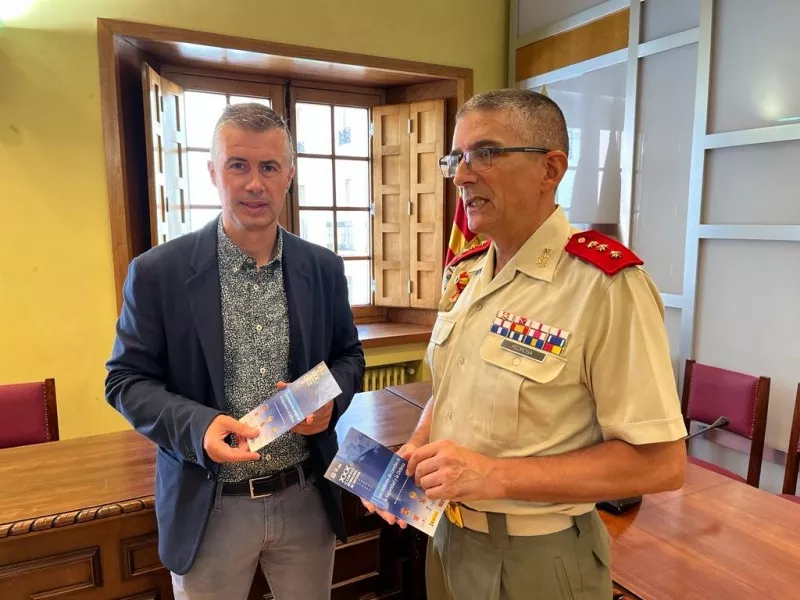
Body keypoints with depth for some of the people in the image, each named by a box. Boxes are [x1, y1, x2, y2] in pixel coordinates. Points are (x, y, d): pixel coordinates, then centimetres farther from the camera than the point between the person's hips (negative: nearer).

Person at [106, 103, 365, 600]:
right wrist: (197, 425, -22)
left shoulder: (324, 268, -2)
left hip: (307, 499, 3)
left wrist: (328, 399, -14)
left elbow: (349, 356, 7)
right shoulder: (158, 272, -10)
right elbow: (127, 379, -5)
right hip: (209, 509, -2)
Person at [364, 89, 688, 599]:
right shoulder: (465, 271, 0)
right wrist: (416, 451, -7)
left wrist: (496, 475, -25)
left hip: (537, 557, -6)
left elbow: (662, 462, -21)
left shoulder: (607, 285, -23)